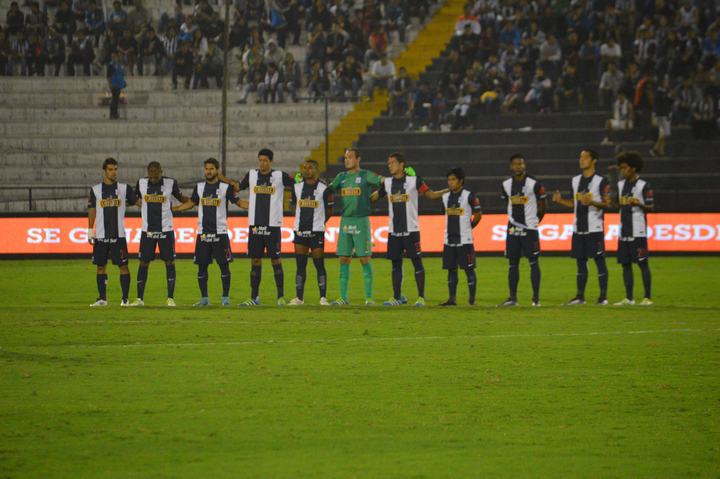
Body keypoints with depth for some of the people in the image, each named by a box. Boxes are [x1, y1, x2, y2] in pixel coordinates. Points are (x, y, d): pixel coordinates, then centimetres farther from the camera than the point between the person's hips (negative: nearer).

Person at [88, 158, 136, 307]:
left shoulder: (124, 188, 3)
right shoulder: (96, 190, 6)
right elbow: (92, 210, 8)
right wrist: (90, 231, 4)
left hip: (118, 234, -2)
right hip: (101, 235, 2)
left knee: (123, 265, -5)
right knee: (101, 266, 5)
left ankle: (125, 299, 0)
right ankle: (102, 299, 13)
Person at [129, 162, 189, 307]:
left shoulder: (170, 183, -4)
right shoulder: (141, 183, 1)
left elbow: (180, 197, 11)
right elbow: (136, 199, 18)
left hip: (166, 229, -1)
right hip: (147, 230, 1)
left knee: (170, 262, -2)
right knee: (143, 263, 3)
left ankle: (171, 298, 2)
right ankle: (140, 298, 9)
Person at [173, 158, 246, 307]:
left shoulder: (225, 187, -1)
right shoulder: (199, 187, 9)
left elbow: (238, 202, 4)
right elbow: (191, 203, 19)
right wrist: (171, 208, 12)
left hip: (220, 233, -3)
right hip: (203, 233, 3)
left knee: (224, 265, -2)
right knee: (202, 266, 3)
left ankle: (225, 297, 7)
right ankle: (204, 298, 12)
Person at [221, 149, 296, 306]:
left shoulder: (280, 176, -1)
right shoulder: (251, 174, 8)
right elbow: (238, 187, 23)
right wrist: (222, 179, 13)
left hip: (273, 225, -3)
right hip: (255, 225, 3)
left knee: (275, 260, -1)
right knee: (255, 261, 5)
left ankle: (281, 296, 4)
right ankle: (254, 298, 10)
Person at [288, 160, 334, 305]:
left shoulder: (324, 189, -4)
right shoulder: (297, 187, 9)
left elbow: (329, 210, 5)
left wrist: (320, 222, 9)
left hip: (317, 231, -4)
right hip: (300, 230, 4)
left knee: (319, 265, -3)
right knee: (300, 265, 5)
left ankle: (323, 297, 1)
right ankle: (299, 297, 9)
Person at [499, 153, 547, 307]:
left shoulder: (534, 184, -8)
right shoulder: (506, 185, 6)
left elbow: (543, 206, 2)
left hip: (530, 229, -4)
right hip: (513, 229, 4)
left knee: (534, 262, -3)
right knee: (512, 264, 5)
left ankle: (536, 298, -1)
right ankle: (512, 298, 9)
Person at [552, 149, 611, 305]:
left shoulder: (601, 181, -5)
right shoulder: (575, 180, 14)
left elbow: (607, 203, -8)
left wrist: (592, 202, -24)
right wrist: (560, 200, 5)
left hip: (595, 228, -6)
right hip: (578, 228, 6)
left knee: (599, 260, -4)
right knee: (580, 261, 8)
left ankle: (603, 295, 1)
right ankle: (580, 296, 13)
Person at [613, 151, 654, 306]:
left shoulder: (643, 186, -5)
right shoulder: (620, 185, 14)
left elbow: (651, 207, -6)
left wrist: (639, 204, -22)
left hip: (638, 232, -6)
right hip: (623, 232, 6)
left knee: (643, 264, -5)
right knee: (625, 264, 7)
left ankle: (647, 297, -2)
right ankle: (629, 298, 13)